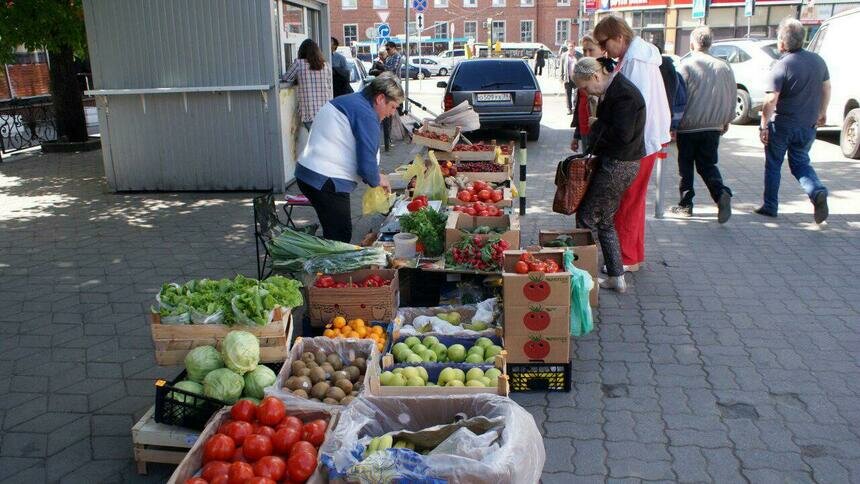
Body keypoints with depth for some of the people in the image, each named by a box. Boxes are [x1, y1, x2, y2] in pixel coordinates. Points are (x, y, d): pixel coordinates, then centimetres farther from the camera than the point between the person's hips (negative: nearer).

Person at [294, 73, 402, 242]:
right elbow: (366, 166, -21)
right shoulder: (366, 115, -16)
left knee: (334, 233, 19)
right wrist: (377, 180, 2)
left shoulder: (346, 100, 16)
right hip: (326, 182, -10)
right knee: (341, 238, -2)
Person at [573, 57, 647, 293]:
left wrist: (596, 125, -12)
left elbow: (622, 134, -25)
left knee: (586, 218, -4)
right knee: (605, 221, 15)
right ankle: (616, 277, 21)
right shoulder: (614, 89, 12)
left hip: (619, 166, -10)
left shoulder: (624, 94, -19)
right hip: (616, 162, 10)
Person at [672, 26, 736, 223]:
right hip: (713, 127, 4)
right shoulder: (724, 67, 4)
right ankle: (721, 193, -12)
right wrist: (726, 121, 22)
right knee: (707, 165, 12)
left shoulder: (686, 65, -10)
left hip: (688, 126, -4)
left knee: (686, 167, 9)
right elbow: (732, 96, 10)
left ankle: (685, 204, 14)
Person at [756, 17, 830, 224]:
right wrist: (822, 111, 27)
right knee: (800, 163, 17)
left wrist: (764, 126, -15)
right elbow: (826, 88, 13)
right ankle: (817, 191, -9)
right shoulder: (817, 60, 2)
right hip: (808, 126, 5)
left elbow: (771, 100, -23)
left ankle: (770, 206, 20)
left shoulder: (781, 66, -18)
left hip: (781, 125, -5)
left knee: (773, 166, 11)